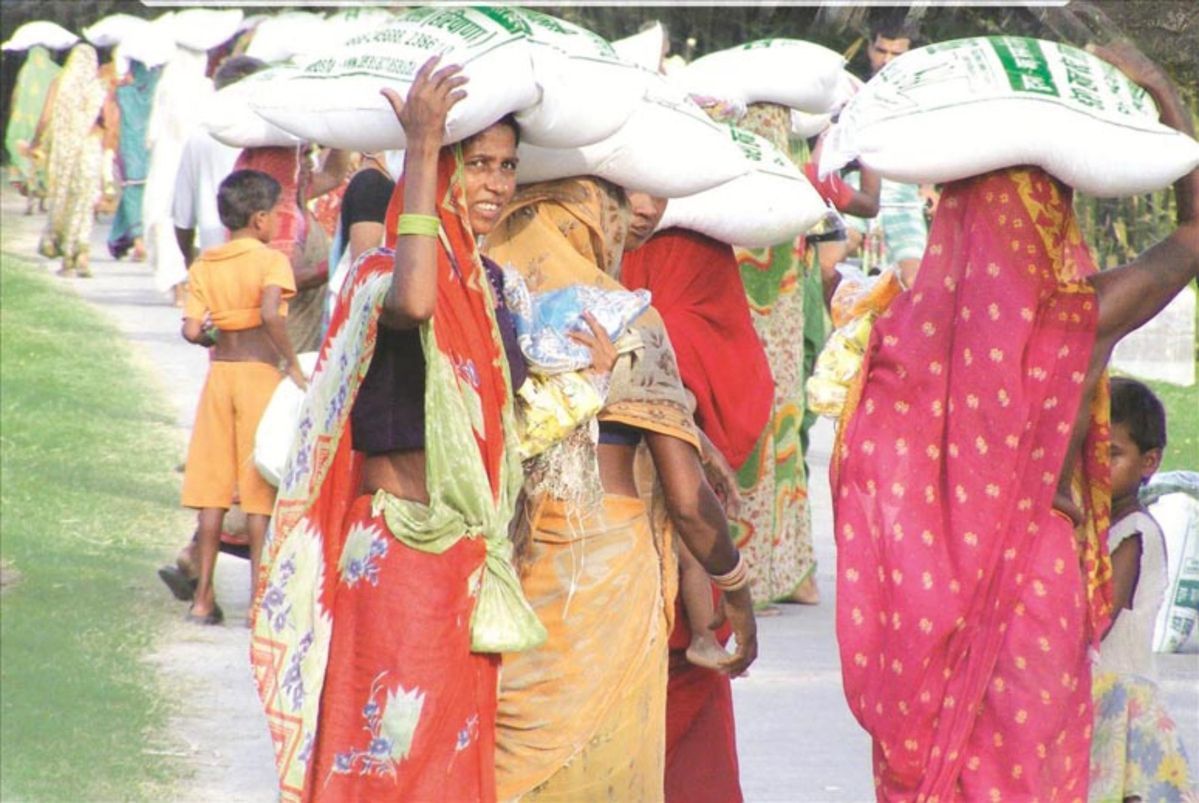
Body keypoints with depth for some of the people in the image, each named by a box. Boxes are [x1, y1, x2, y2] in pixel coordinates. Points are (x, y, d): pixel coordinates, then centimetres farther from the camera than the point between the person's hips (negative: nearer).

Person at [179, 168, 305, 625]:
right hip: (261, 372, -4)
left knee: (213, 487, 8)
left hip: (219, 374, 4)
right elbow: (270, 314, -24)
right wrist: (292, 364, -15)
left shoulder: (203, 266, 5)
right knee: (260, 488, 0)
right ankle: (260, 598, 0)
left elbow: (191, 330, -3)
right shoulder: (271, 261, -8)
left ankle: (204, 597, 9)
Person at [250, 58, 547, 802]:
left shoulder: (496, 285, 13)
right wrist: (421, 148, -32)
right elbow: (412, 302, -38)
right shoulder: (381, 273, -11)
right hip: (398, 559, -8)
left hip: (471, 564, 8)